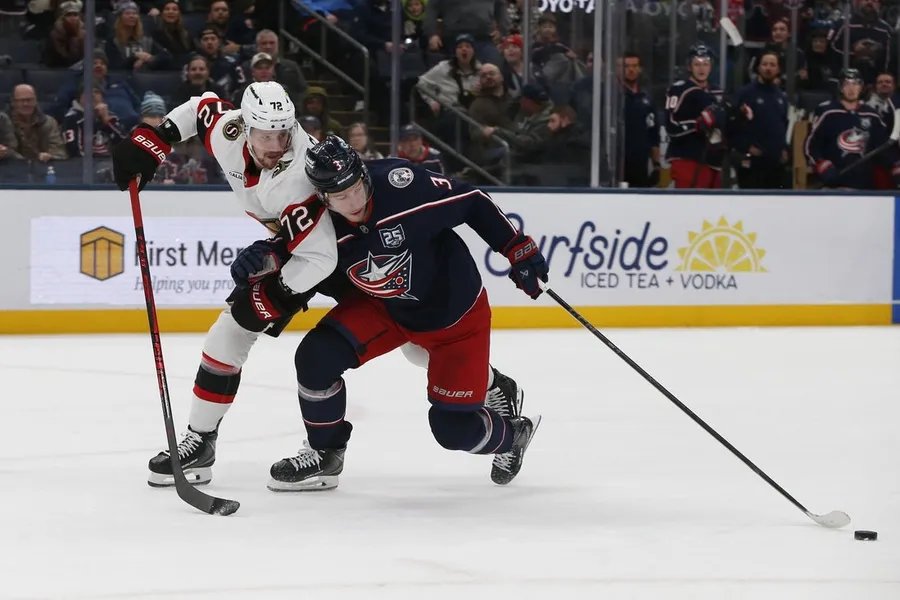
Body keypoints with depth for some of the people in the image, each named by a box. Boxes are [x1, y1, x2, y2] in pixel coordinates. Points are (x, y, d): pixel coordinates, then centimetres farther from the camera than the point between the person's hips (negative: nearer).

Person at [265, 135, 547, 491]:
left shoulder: (402, 184, -31)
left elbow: (472, 203, -18)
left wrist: (520, 249, -14)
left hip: (455, 312, -4)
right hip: (382, 308, 4)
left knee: (455, 428, -6)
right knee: (317, 355, -17)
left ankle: (512, 435, 31)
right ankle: (324, 455, 7)